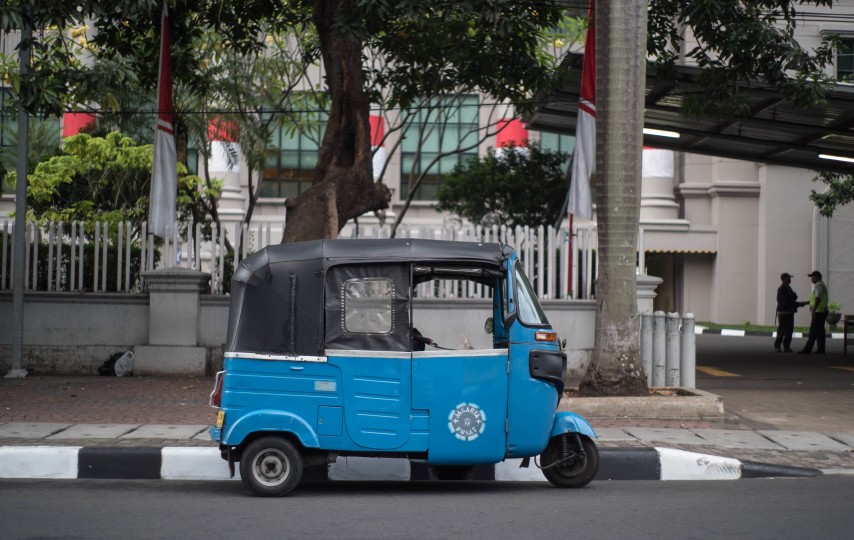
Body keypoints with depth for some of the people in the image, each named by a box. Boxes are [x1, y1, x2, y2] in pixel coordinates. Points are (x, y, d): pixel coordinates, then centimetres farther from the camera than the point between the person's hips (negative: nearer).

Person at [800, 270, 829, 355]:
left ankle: (807, 350, -11)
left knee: (813, 331, -10)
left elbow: (818, 299, -25)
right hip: (821, 312, 10)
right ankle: (820, 349, 11)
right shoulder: (822, 285, 19)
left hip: (819, 312, -10)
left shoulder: (819, 286, -14)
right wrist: (806, 302, 29)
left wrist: (813, 310, -29)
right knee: (820, 331, 10)